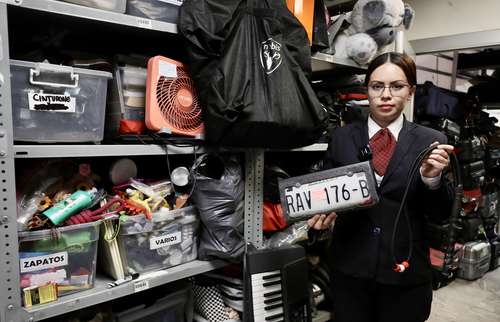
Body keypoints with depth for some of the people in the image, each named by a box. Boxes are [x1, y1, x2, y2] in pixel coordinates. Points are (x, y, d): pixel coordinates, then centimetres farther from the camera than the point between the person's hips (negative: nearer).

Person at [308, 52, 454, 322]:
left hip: (406, 272, 0)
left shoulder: (431, 142, -3)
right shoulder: (341, 137, -1)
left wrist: (432, 178, -19)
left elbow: (441, 215, -2)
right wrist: (321, 214, -14)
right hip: (349, 268, 1)